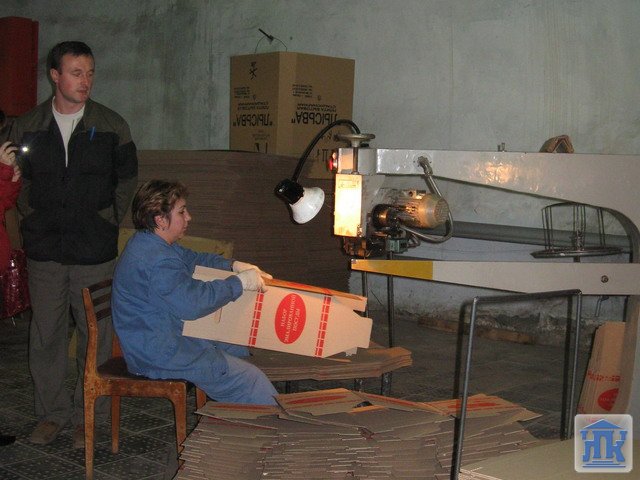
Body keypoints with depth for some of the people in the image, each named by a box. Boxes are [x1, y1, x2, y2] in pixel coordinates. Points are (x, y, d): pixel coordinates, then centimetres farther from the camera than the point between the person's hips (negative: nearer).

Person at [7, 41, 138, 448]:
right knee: (46, 334, 8)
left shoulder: (111, 126, 1)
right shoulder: (26, 127, 5)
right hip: (44, 251, 2)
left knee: (96, 334, 2)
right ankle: (52, 412, 22)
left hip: (95, 251, -2)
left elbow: (127, 180, 7)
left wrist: (107, 222, 1)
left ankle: (90, 415, 15)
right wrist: (32, 219, 5)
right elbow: (18, 181, 14)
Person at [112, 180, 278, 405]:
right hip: (161, 356, -12)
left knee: (243, 350, 17)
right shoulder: (157, 262, -27)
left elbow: (192, 259, 21)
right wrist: (239, 283, -22)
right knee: (251, 379, -12)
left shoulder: (149, 244, 8)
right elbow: (192, 303, -32)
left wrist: (233, 265, 6)